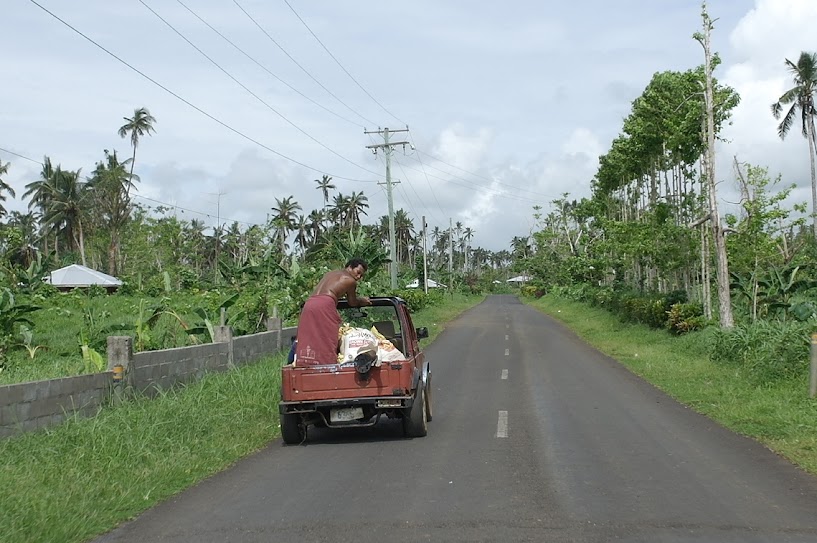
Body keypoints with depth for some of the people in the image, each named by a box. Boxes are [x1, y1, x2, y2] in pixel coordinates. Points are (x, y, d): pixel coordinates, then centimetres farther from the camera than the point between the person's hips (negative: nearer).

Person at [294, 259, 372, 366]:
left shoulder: (330, 273, 31)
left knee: (307, 341, 2)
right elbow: (352, 303, 20)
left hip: (309, 303, 7)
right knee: (327, 343, -8)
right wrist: (362, 300, 42)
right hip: (325, 305, -7)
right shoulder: (350, 281, 11)